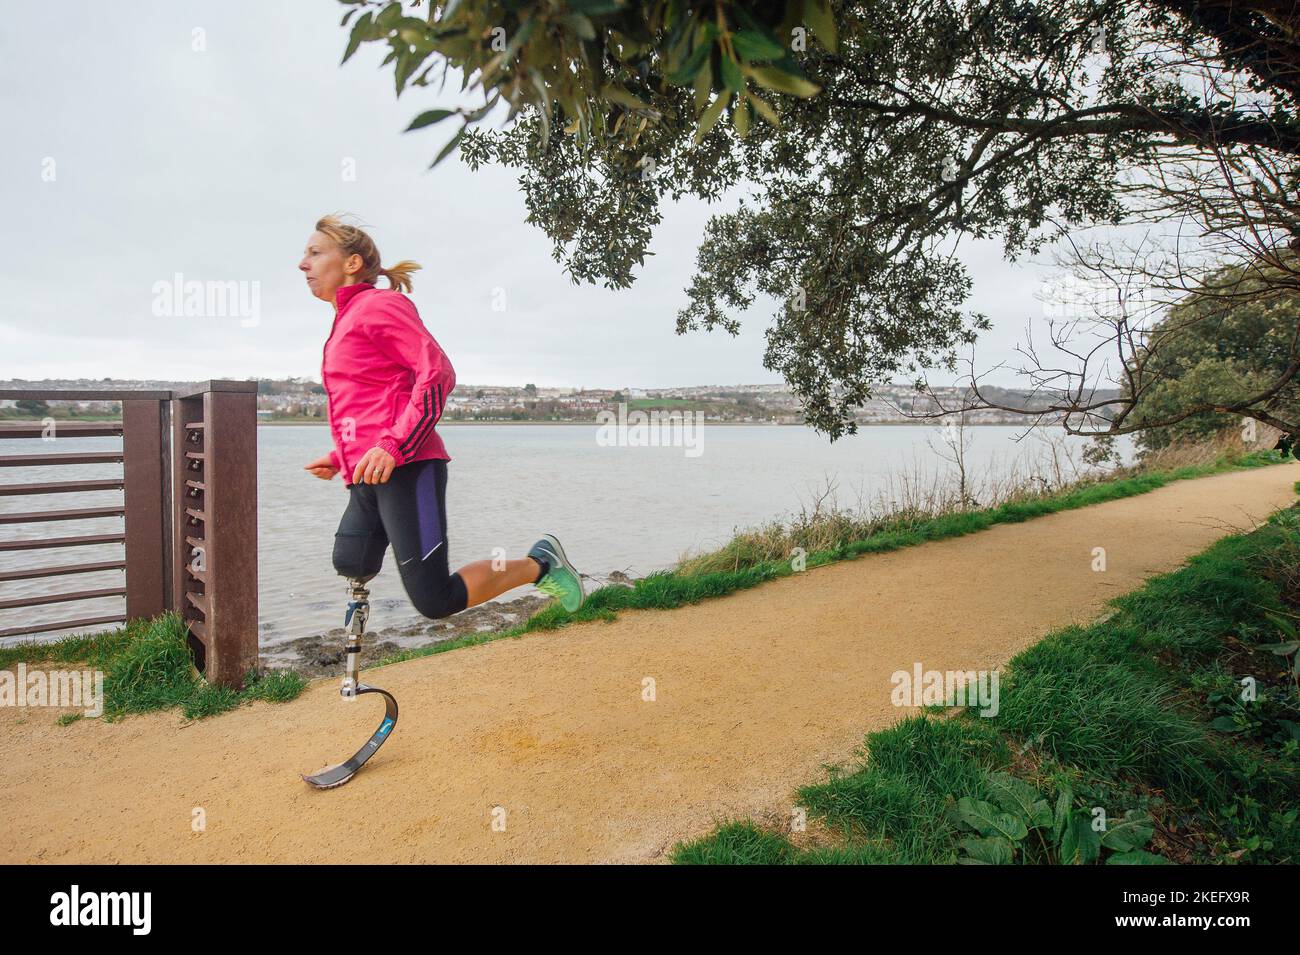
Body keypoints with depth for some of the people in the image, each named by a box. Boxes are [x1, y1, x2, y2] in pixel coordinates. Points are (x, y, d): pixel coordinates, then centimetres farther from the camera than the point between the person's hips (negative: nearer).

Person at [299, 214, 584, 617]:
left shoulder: (378, 305, -3)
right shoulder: (345, 322, 25)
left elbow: (437, 373, -15)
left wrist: (394, 445, -23)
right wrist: (339, 458, 20)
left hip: (405, 468, -9)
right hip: (368, 477, 9)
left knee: (435, 601, -11)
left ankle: (539, 563, 7)